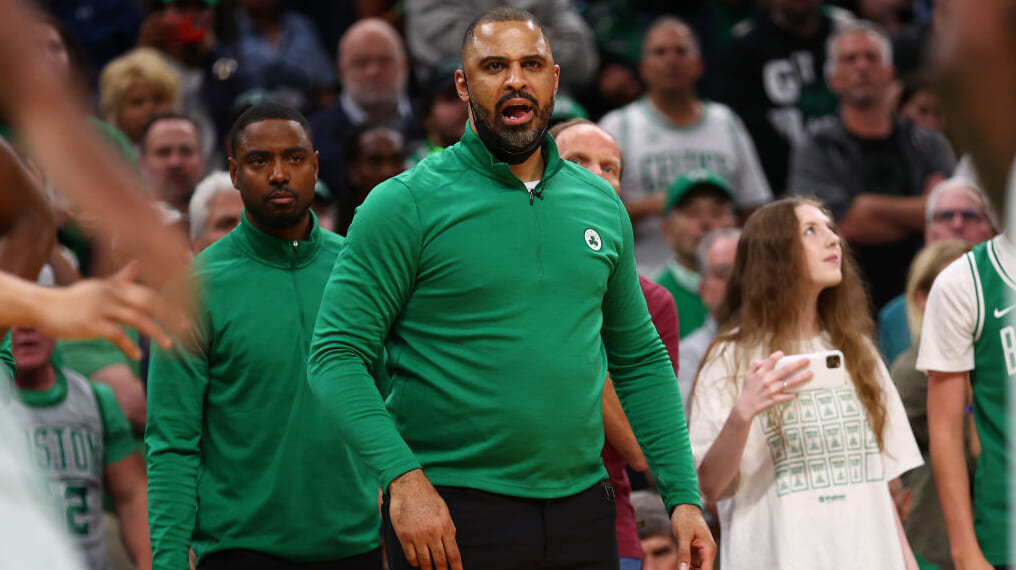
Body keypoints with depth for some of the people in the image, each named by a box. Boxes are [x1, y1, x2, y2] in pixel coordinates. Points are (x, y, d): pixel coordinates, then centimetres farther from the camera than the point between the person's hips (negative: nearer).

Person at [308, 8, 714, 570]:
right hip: (447, 512, -4)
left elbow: (641, 361, 17)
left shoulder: (600, 204, 11)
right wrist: (403, 476, -22)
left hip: (582, 512, 5)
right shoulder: (406, 203, -4)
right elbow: (337, 355, -10)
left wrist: (683, 496, 8)